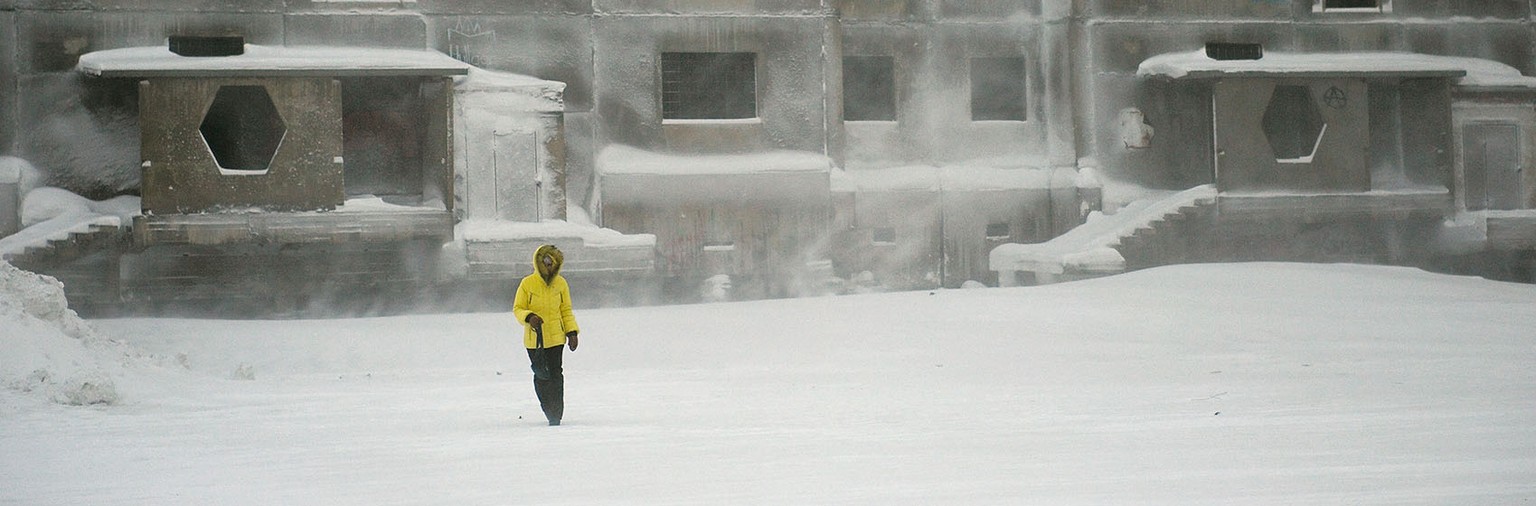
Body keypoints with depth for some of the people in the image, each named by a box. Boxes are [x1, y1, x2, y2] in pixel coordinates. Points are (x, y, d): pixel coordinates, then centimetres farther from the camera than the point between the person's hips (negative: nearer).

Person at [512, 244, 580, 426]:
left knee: (555, 374, -8)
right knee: (540, 376, 5)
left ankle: (556, 414, -6)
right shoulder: (527, 284, -4)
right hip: (534, 339, 0)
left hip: (556, 337, 0)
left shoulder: (560, 284, 3)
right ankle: (549, 411, 20)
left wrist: (571, 332, 3)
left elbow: (566, 310, 11)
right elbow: (517, 308, 1)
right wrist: (529, 317, -20)